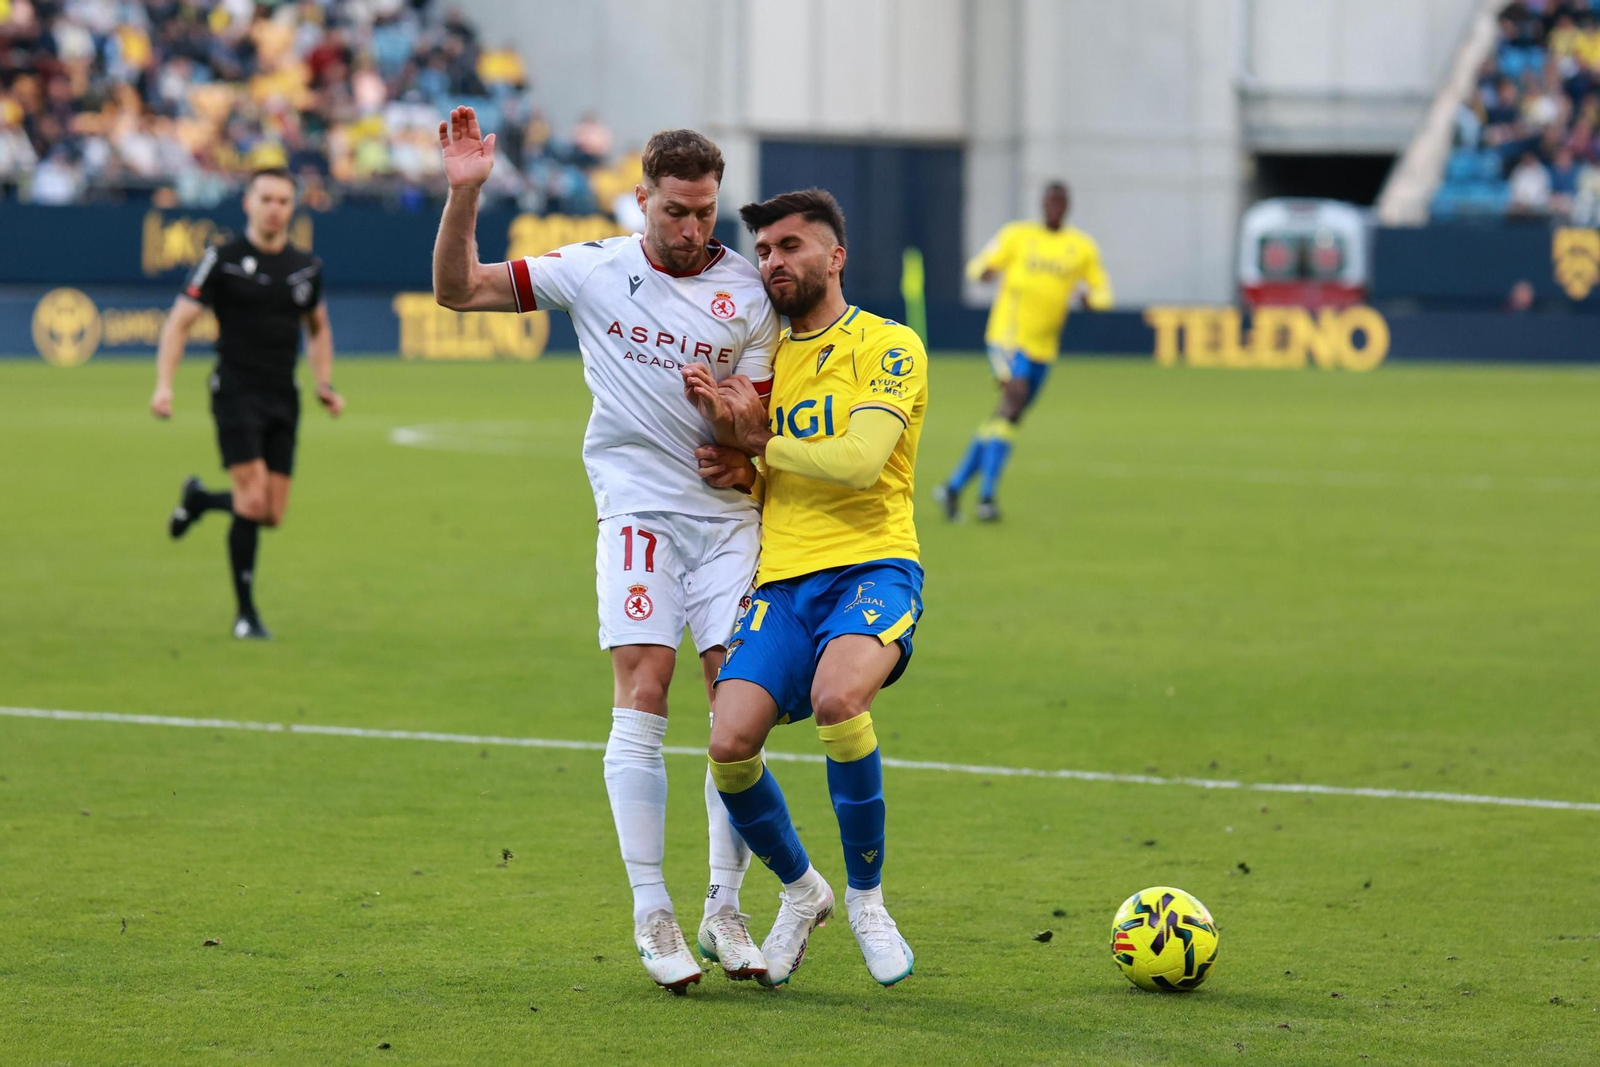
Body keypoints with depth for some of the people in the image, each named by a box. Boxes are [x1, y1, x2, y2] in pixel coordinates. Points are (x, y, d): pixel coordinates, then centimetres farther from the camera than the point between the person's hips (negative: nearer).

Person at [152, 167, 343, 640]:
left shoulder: (307, 267, 8)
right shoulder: (223, 261, -5)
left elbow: (318, 328, 25)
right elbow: (179, 322, -3)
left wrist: (324, 384, 12)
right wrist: (164, 384, -14)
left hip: (283, 400, 5)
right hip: (236, 393, -5)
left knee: (272, 515, 2)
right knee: (253, 502, -16)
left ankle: (199, 499, 33)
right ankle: (245, 613, -3)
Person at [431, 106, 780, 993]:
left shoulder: (748, 294, 2)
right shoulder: (593, 269, 2)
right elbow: (458, 290, 2)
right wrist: (463, 195, -12)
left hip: (728, 518, 1)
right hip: (637, 511, -1)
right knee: (640, 696, -12)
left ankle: (725, 911, 6)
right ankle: (651, 914, -8)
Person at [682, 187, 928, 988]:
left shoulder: (889, 346, 1)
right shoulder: (768, 360, 19)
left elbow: (858, 461, -13)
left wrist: (760, 445, -2)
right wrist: (727, 435, 1)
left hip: (871, 567, -5)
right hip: (783, 581, 5)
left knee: (837, 697, -35)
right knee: (730, 743, -18)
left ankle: (865, 898, -11)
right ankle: (800, 892, 12)